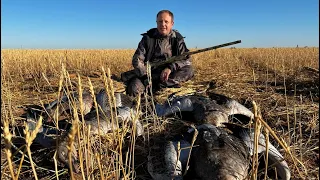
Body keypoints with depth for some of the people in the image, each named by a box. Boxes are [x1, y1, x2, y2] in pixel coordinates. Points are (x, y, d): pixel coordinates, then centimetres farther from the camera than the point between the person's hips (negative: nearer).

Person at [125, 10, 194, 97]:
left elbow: (187, 59, -6)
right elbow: (137, 59, -4)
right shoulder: (148, 37, 2)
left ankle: (154, 87, -26)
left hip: (170, 75, 1)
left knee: (189, 71, -26)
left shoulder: (177, 39, 3)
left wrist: (171, 67, -24)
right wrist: (145, 75, -22)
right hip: (148, 73, -1)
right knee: (134, 88, -29)